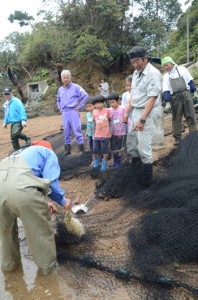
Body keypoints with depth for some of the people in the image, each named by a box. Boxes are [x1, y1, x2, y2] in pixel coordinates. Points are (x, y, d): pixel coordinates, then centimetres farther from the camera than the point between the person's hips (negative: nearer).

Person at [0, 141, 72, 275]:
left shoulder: (22, 152, 41)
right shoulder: (49, 153, 23)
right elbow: (51, 181, 7)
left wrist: (42, 204, 45)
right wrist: (63, 201, 23)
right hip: (22, 189, -6)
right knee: (41, 231, 18)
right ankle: (47, 265, 37)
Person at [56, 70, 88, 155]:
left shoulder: (76, 87, -2)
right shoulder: (60, 89, 14)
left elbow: (85, 96, -5)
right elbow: (58, 100, 32)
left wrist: (79, 107, -6)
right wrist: (60, 108, 17)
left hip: (73, 111, -5)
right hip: (64, 112, 5)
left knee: (77, 130, -7)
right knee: (66, 131, 8)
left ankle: (81, 148, 1)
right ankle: (67, 149, 17)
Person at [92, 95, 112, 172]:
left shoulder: (107, 110, -4)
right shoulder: (94, 112, 5)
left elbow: (110, 122, 0)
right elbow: (94, 124, 13)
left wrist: (110, 132, -3)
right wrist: (93, 134, 12)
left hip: (105, 135, -3)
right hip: (97, 135, 3)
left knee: (105, 150, 6)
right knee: (95, 150, 7)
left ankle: (104, 165, 19)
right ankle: (96, 164, 27)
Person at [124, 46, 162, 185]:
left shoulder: (153, 74, -15)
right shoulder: (136, 73, 11)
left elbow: (152, 99, -20)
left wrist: (142, 120, -24)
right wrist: (127, 112, 12)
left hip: (147, 113, -9)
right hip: (136, 111, 9)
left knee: (144, 147, -5)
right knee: (131, 143, 15)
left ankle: (146, 178, 12)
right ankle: (135, 172, 31)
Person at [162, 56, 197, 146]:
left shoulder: (182, 69, 11)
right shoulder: (165, 77, 12)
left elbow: (190, 81, 9)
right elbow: (166, 90, 2)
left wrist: (193, 91, 4)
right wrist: (166, 100, -12)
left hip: (186, 94, -1)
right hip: (174, 97, 1)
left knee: (191, 116, -4)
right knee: (176, 118, 3)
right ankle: (177, 138, 9)